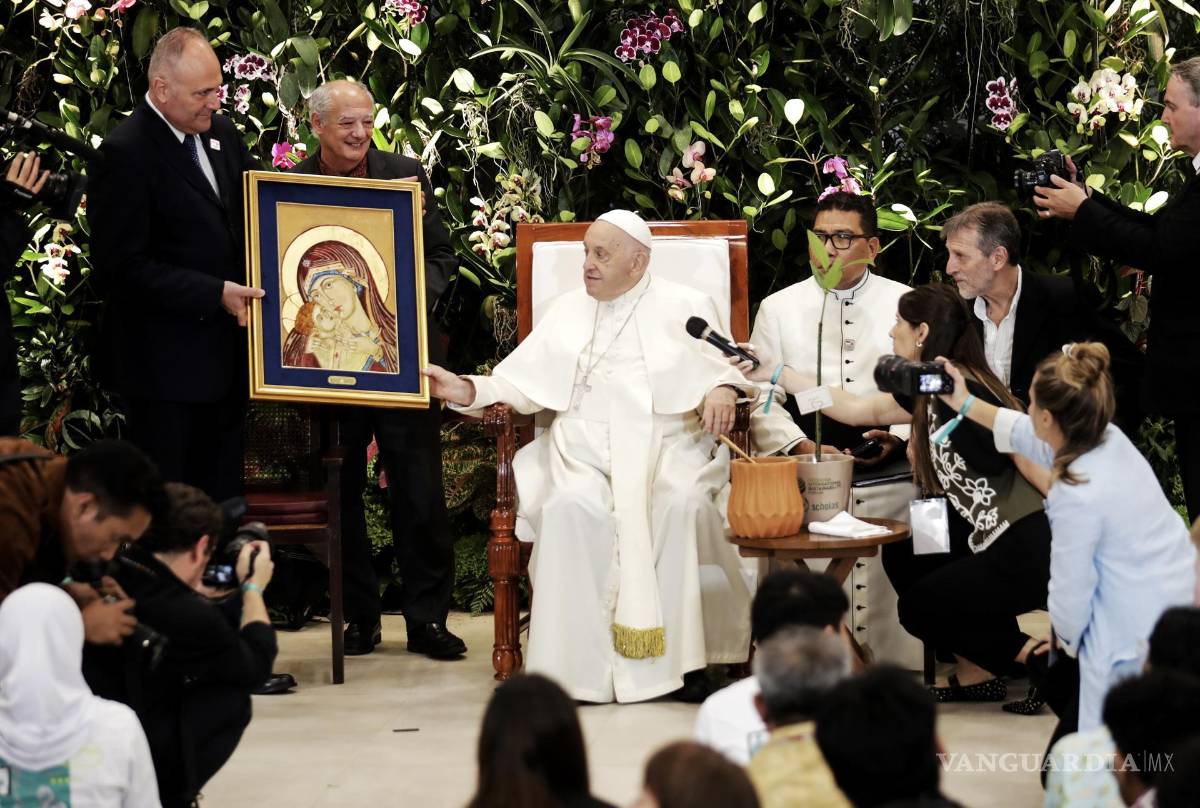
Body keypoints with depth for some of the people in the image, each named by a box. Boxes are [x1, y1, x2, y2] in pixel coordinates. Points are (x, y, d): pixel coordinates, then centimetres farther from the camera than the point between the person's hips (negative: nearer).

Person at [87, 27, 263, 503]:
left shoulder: (222, 134, 6)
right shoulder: (124, 155, -17)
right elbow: (123, 267, -19)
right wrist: (213, 294, -21)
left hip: (226, 351, 7)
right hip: (166, 362, -7)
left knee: (222, 489, 16)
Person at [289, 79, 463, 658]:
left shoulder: (406, 175, 2)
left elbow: (441, 257, 5)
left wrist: (414, 296, -13)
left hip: (404, 355, 0)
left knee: (420, 493, 2)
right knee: (340, 495, 8)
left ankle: (427, 617, 11)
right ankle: (358, 616, 19)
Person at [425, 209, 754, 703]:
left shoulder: (685, 308, 12)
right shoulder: (568, 311, 20)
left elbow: (724, 371, 7)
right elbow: (521, 383, 14)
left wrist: (722, 391, -17)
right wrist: (470, 391, -3)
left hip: (667, 452, -2)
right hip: (583, 455, 2)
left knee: (683, 505, -34)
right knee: (572, 507, -32)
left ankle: (685, 658, -26)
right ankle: (578, 666, -29)